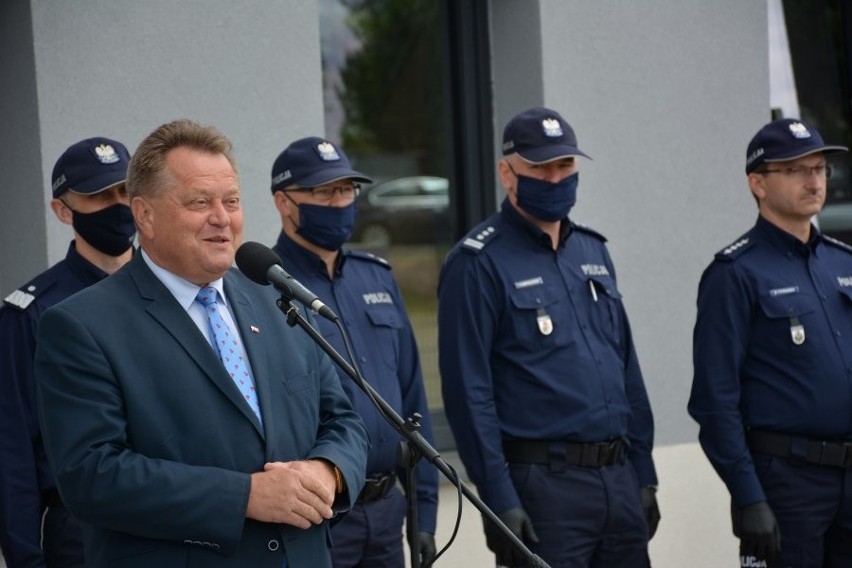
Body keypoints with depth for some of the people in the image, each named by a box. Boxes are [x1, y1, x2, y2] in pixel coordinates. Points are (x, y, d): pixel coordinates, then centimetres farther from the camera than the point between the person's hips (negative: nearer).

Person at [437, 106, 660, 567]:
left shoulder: (592, 252, 14)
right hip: (543, 485, -7)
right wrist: (500, 502, -16)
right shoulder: (478, 264, -8)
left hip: (620, 478, 7)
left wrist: (644, 475, 13)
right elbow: (469, 392, -12)